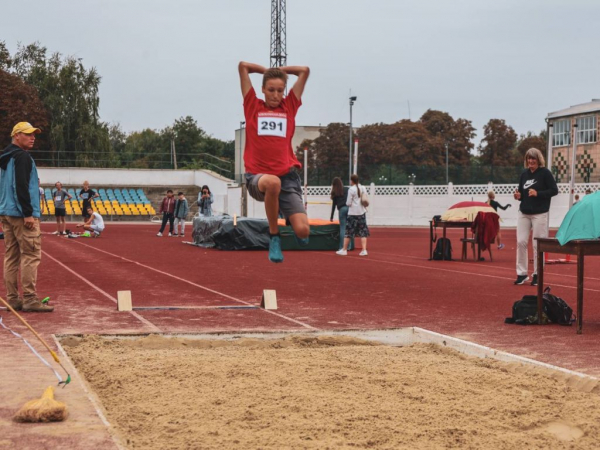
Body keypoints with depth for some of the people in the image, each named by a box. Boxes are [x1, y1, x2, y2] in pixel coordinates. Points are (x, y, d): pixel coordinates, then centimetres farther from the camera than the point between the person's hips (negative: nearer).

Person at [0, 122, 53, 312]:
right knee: (31, 255, -9)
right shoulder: (22, 157, -11)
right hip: (21, 214, -10)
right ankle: (29, 300, -12)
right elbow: (21, 187, -20)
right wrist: (28, 213, -20)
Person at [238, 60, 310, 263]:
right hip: (258, 176, -2)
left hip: (288, 176, 2)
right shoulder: (253, 106, 8)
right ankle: (274, 236, -15)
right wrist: (267, 71, 22)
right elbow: (243, 66, 10)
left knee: (302, 231, -15)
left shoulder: (289, 107, 12)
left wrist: (280, 71, 25)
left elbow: (304, 71, 16)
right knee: (273, 182, -41)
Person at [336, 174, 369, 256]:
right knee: (363, 232, 6)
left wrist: (347, 203, 9)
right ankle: (364, 250, -1)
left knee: (349, 232, 3)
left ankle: (344, 250, 10)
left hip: (353, 213, -5)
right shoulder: (362, 188, 5)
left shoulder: (351, 189, -12)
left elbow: (348, 203, -12)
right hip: (362, 212, 5)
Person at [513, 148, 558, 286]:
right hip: (524, 213, 5)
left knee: (538, 244, 0)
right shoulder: (524, 174, 10)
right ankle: (522, 273, 9)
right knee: (521, 242, 0)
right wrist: (519, 196, -4)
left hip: (540, 214, -5)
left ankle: (537, 274, 9)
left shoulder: (545, 173, -6)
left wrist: (538, 193, -20)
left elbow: (554, 190, -9)